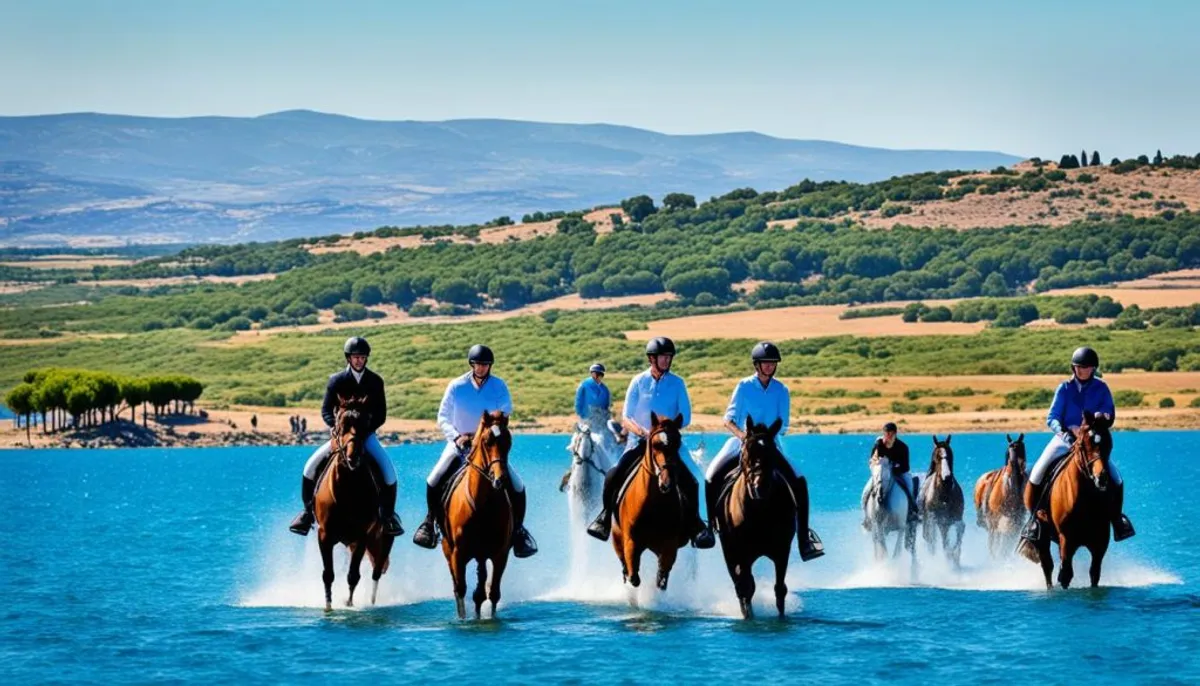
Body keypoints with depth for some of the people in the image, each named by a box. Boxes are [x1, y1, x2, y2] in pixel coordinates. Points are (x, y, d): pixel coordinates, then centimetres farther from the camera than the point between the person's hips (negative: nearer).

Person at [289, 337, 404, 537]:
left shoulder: (375, 382, -1)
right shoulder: (336, 381, -2)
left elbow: (381, 414, -1)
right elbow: (326, 411, -3)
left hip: (366, 433, 0)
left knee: (389, 471, -22)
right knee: (311, 466, -15)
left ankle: (388, 515, -4)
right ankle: (307, 511, 2)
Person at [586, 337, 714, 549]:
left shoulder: (677, 384, 3)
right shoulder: (639, 382, 2)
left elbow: (685, 418, 2)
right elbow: (626, 417, 0)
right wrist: (642, 431, -18)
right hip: (639, 441, 0)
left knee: (690, 482, -17)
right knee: (612, 477, -19)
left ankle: (695, 524, 3)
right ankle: (605, 517, 4)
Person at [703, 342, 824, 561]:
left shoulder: (781, 391, 2)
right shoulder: (744, 386, -2)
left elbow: (782, 425, -1)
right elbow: (729, 419, -4)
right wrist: (741, 434, -22)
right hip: (741, 442, -1)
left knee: (798, 482, -18)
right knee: (712, 477, -23)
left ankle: (804, 539, -12)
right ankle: (711, 525, -1)